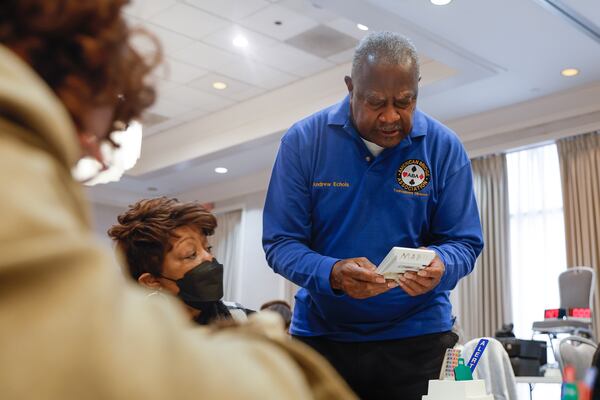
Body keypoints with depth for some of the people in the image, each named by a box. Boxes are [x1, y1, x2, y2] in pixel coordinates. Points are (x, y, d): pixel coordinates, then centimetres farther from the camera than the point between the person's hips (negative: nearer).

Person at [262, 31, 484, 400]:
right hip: (320, 333, 0)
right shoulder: (303, 141, -9)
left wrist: (439, 266, -27)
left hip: (417, 336, 0)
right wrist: (332, 273, -28)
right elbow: (280, 242, -9)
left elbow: (464, 243, -3)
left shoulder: (445, 148, -7)